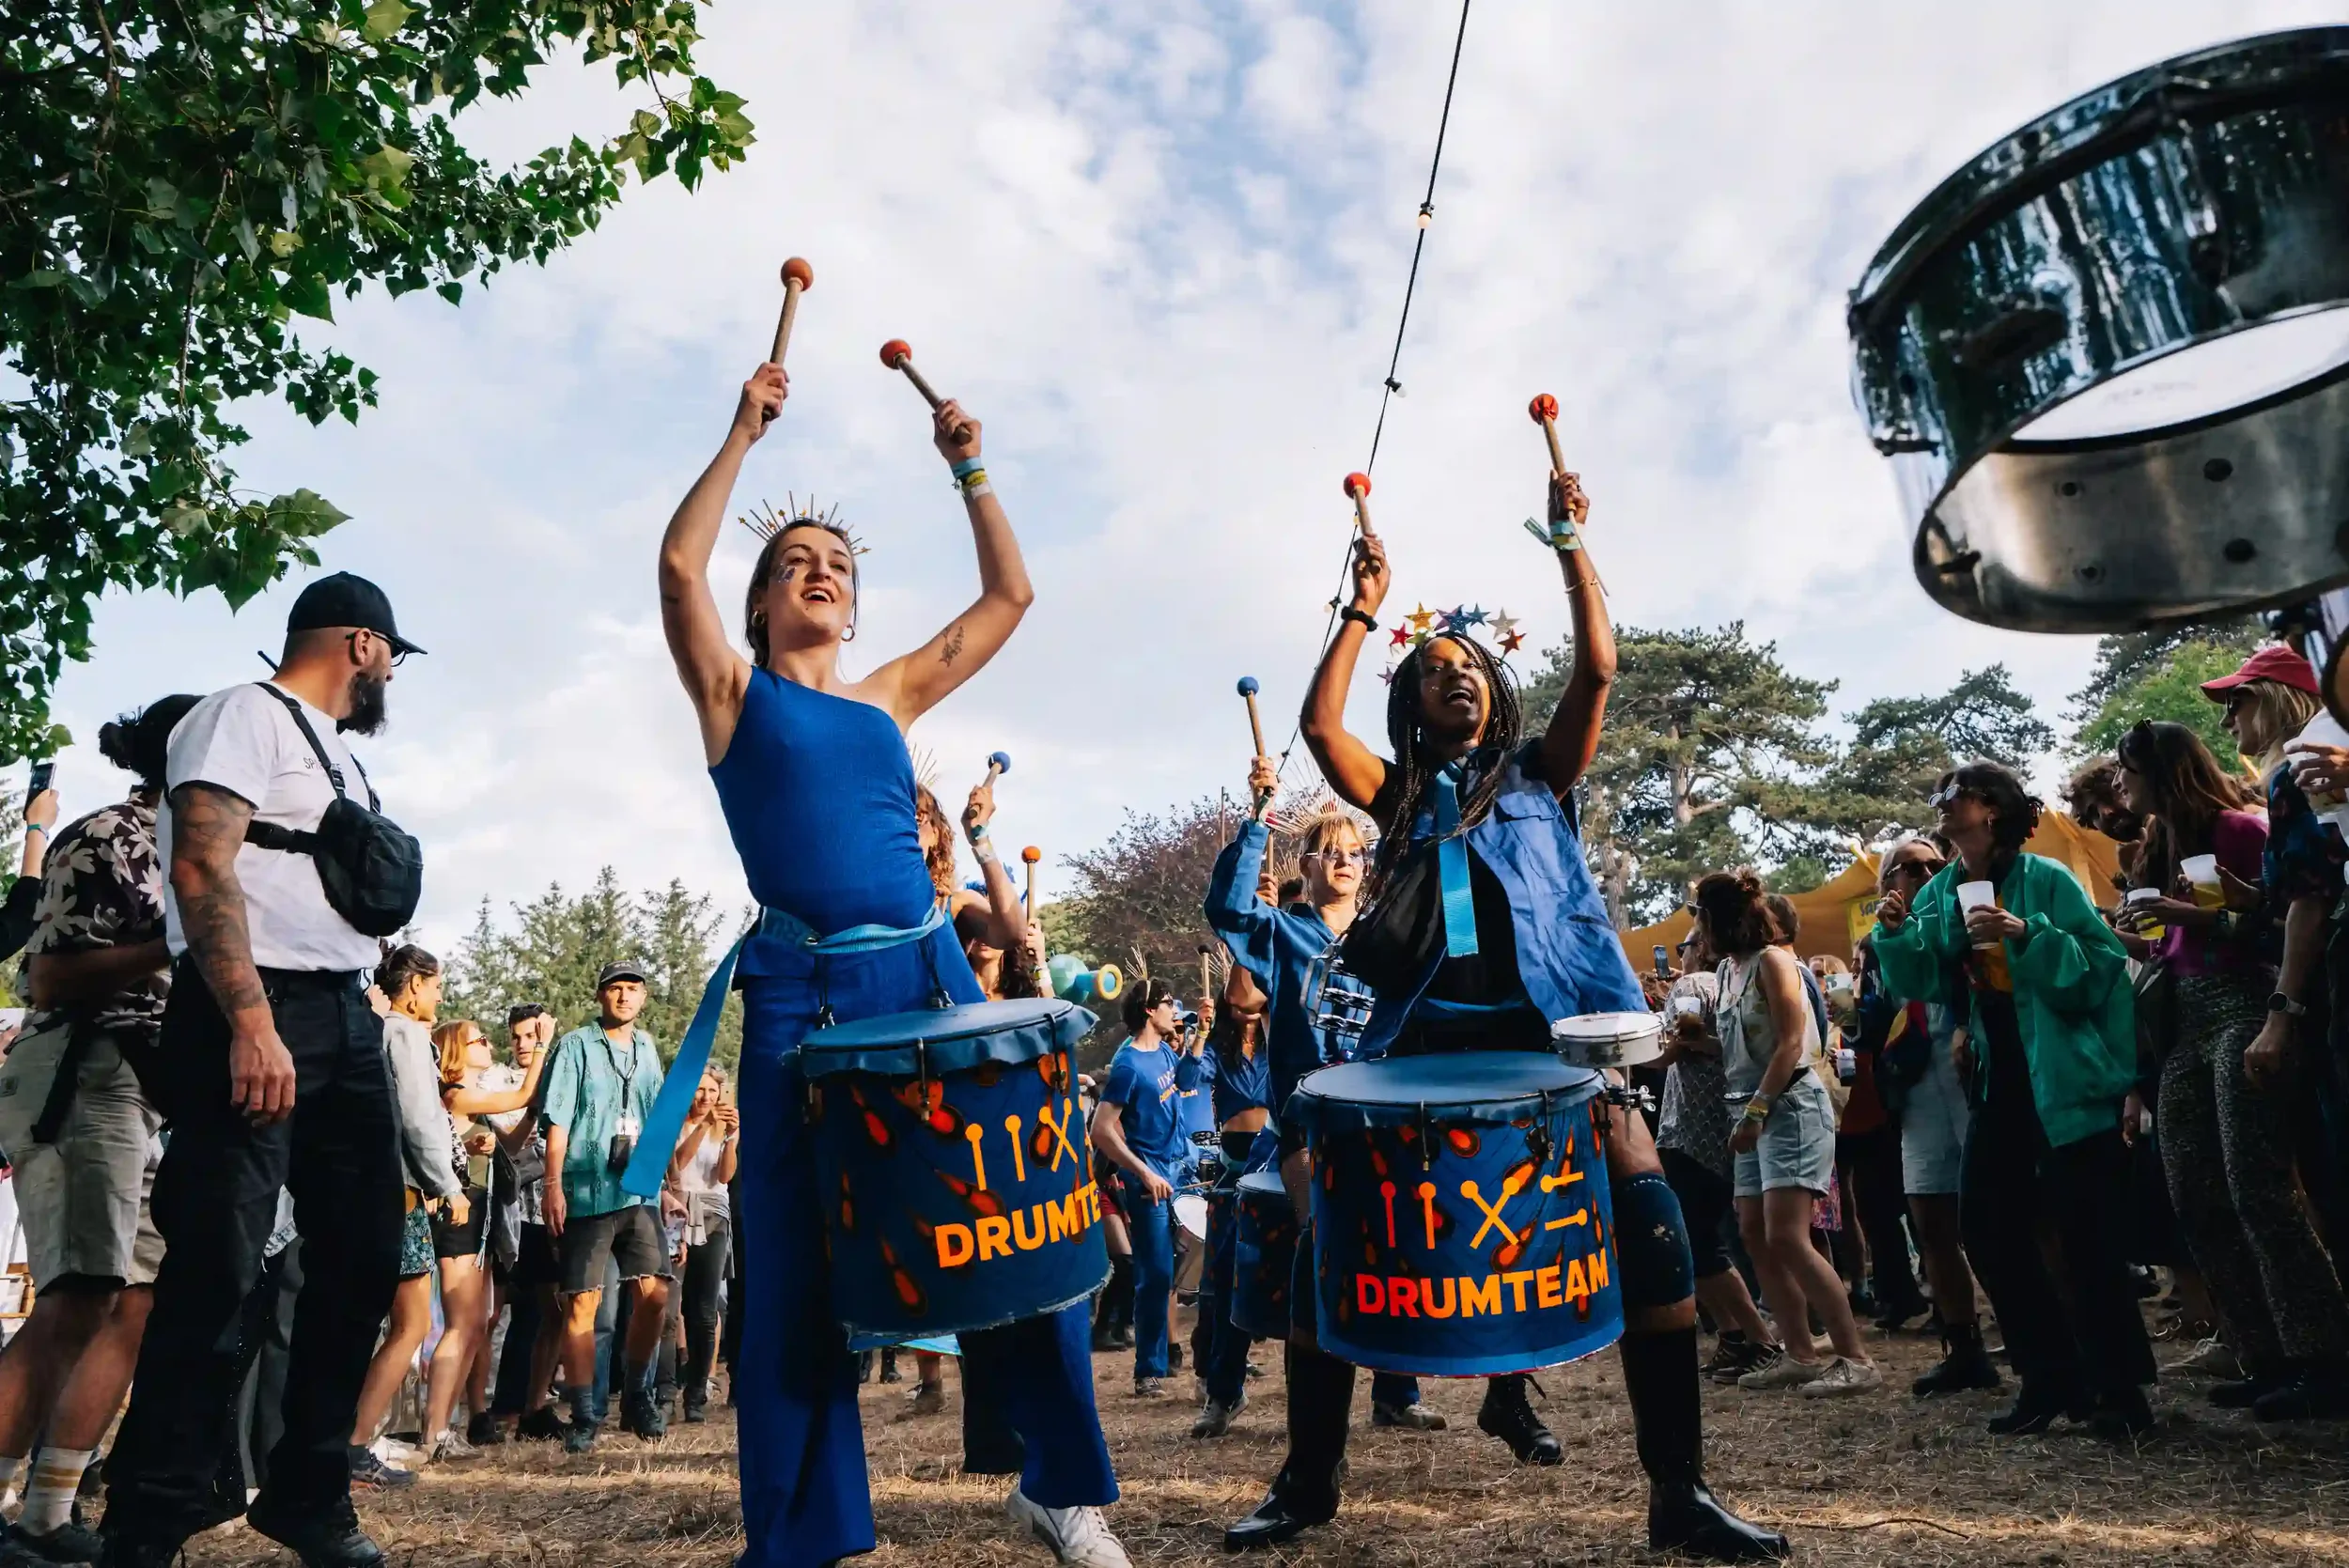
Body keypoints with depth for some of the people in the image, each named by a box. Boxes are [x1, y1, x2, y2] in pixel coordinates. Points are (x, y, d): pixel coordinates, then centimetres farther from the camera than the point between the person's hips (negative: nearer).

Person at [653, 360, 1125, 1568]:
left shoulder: (889, 696, 18)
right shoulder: (735, 696, 9)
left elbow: (1009, 594, 20)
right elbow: (679, 566, -7)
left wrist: (967, 469, 17)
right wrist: (744, 433, -1)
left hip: (929, 975, 3)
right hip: (802, 992, -3)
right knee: (799, 1266, 2)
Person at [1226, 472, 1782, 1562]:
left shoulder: (1540, 773, 17)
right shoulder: (1402, 796, 18)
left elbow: (1597, 670, 4)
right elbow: (1320, 724, 4)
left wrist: (1569, 543, 3)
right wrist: (1362, 611, 9)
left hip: (1549, 1029, -1)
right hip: (1428, 1037, 1)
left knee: (1647, 1219, -17)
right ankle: (1308, 1477, 9)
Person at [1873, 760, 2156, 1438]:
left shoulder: (2045, 879, -8)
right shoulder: (1939, 893, 8)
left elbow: (2101, 962, -16)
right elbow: (1924, 985, 5)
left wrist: (2027, 935, -28)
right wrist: (1897, 935, -11)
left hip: (2064, 1078, -6)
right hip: (1998, 1081, 6)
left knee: (2085, 1232, -3)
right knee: (1986, 1224, 5)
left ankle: (2120, 1388, 12)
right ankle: (2051, 1376, 20)